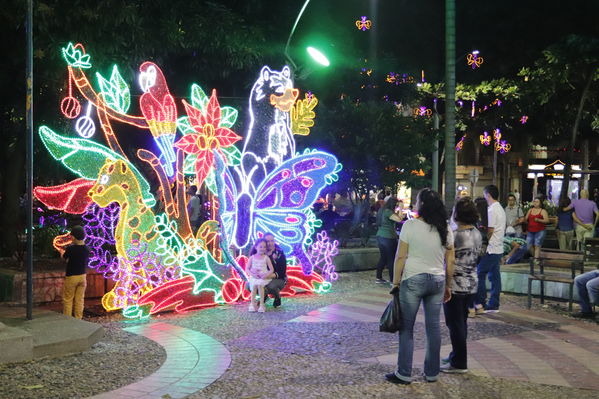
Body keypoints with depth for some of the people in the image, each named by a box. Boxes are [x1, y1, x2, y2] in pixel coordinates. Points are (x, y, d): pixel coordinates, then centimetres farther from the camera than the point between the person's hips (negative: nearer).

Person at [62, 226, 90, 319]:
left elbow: (64, 257, -1)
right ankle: (78, 319, 16)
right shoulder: (86, 249, -4)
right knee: (80, 299, 11)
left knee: (68, 300, 7)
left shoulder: (70, 248, -19)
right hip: (82, 276, 5)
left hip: (71, 277, -5)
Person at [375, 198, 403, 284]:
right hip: (388, 237, -9)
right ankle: (392, 280, -2)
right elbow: (399, 219, -26)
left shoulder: (382, 210, 12)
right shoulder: (388, 211, -17)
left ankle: (378, 278, 17)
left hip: (380, 236, 9)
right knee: (392, 259, -3)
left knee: (383, 258, 15)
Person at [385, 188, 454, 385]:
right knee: (433, 327, 11)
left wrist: (395, 282, 0)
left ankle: (404, 374, 8)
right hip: (438, 280, 5)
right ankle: (432, 373, 20)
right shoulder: (446, 229, 5)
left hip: (413, 280, -4)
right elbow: (450, 262, 8)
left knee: (406, 327, 4)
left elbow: (400, 257, -8)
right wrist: (448, 286, 17)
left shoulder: (410, 225, -9)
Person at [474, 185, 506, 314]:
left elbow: (490, 231, -17)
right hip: (499, 248, 9)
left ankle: (480, 304, -4)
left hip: (491, 249, -9)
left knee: (480, 274, -5)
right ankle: (493, 305, 12)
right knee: (494, 276, 9)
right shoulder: (501, 209, 16)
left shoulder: (492, 210, -15)